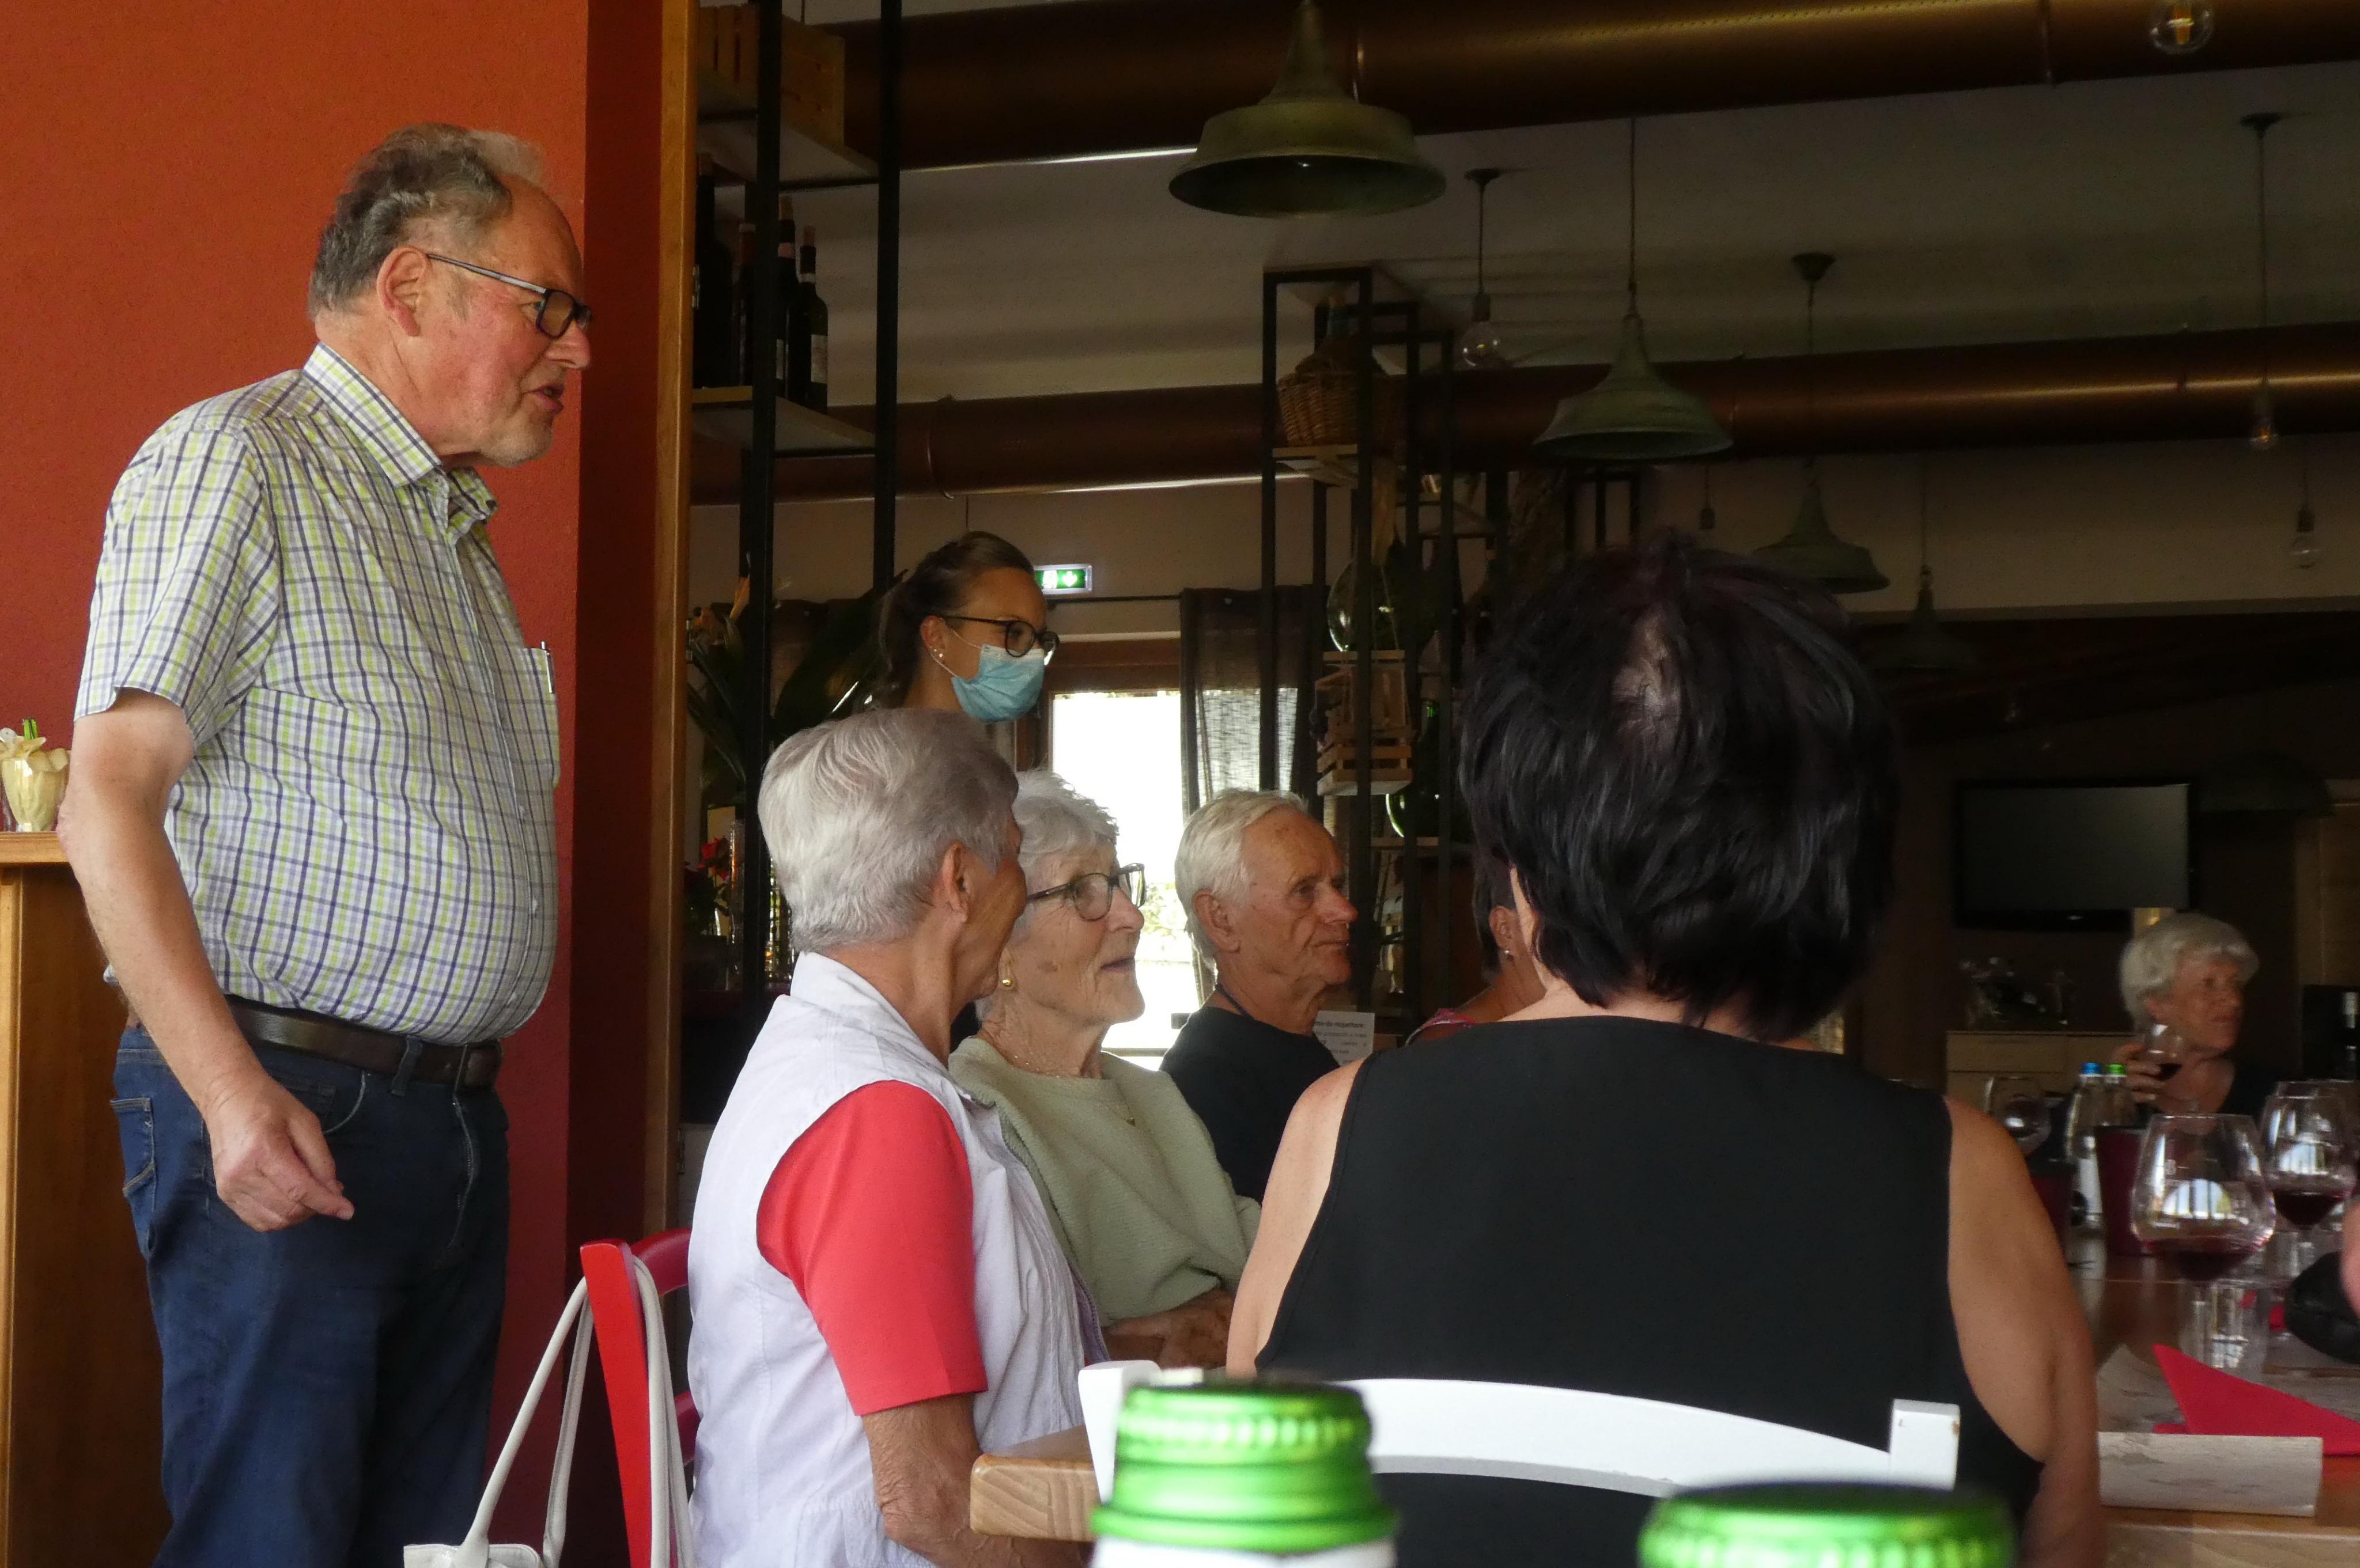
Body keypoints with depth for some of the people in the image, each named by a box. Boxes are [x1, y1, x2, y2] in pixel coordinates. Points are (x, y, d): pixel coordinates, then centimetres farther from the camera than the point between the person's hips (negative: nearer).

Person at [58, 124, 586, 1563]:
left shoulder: (458, 525, 20)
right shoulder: (233, 464, -7)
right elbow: (111, 801, -14)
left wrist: (469, 1090, 15)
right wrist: (231, 1093, -23)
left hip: (457, 1116, 8)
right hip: (286, 1111, -8)